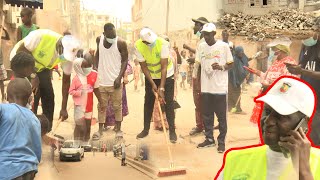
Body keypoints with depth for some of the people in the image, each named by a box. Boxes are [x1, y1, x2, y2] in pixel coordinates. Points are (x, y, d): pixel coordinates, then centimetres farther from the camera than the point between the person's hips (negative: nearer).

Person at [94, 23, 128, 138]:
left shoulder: (121, 43, -11)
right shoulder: (99, 39, 1)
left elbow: (125, 60, -7)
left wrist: (119, 77, -15)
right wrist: (95, 68, 5)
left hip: (115, 81, -3)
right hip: (101, 80, 3)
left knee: (117, 106, 6)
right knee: (102, 106, 10)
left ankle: (118, 129, 18)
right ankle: (100, 129, 19)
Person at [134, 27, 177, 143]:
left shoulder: (163, 43, -29)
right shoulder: (138, 46, -21)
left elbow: (164, 67, -28)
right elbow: (144, 67, -13)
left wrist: (161, 88, -30)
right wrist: (153, 84, -18)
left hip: (167, 75, -3)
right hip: (150, 77, 3)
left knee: (168, 103, -3)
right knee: (148, 102, 7)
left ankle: (172, 131, 5)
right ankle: (146, 129, 21)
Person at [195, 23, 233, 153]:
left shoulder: (223, 46, -5)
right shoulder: (201, 46, 7)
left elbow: (231, 64, 1)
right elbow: (199, 65, 12)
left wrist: (221, 67, -20)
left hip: (220, 88, -4)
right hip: (205, 88, 4)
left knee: (221, 116, 3)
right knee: (206, 115, 11)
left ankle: (221, 142, 14)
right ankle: (209, 139, 25)